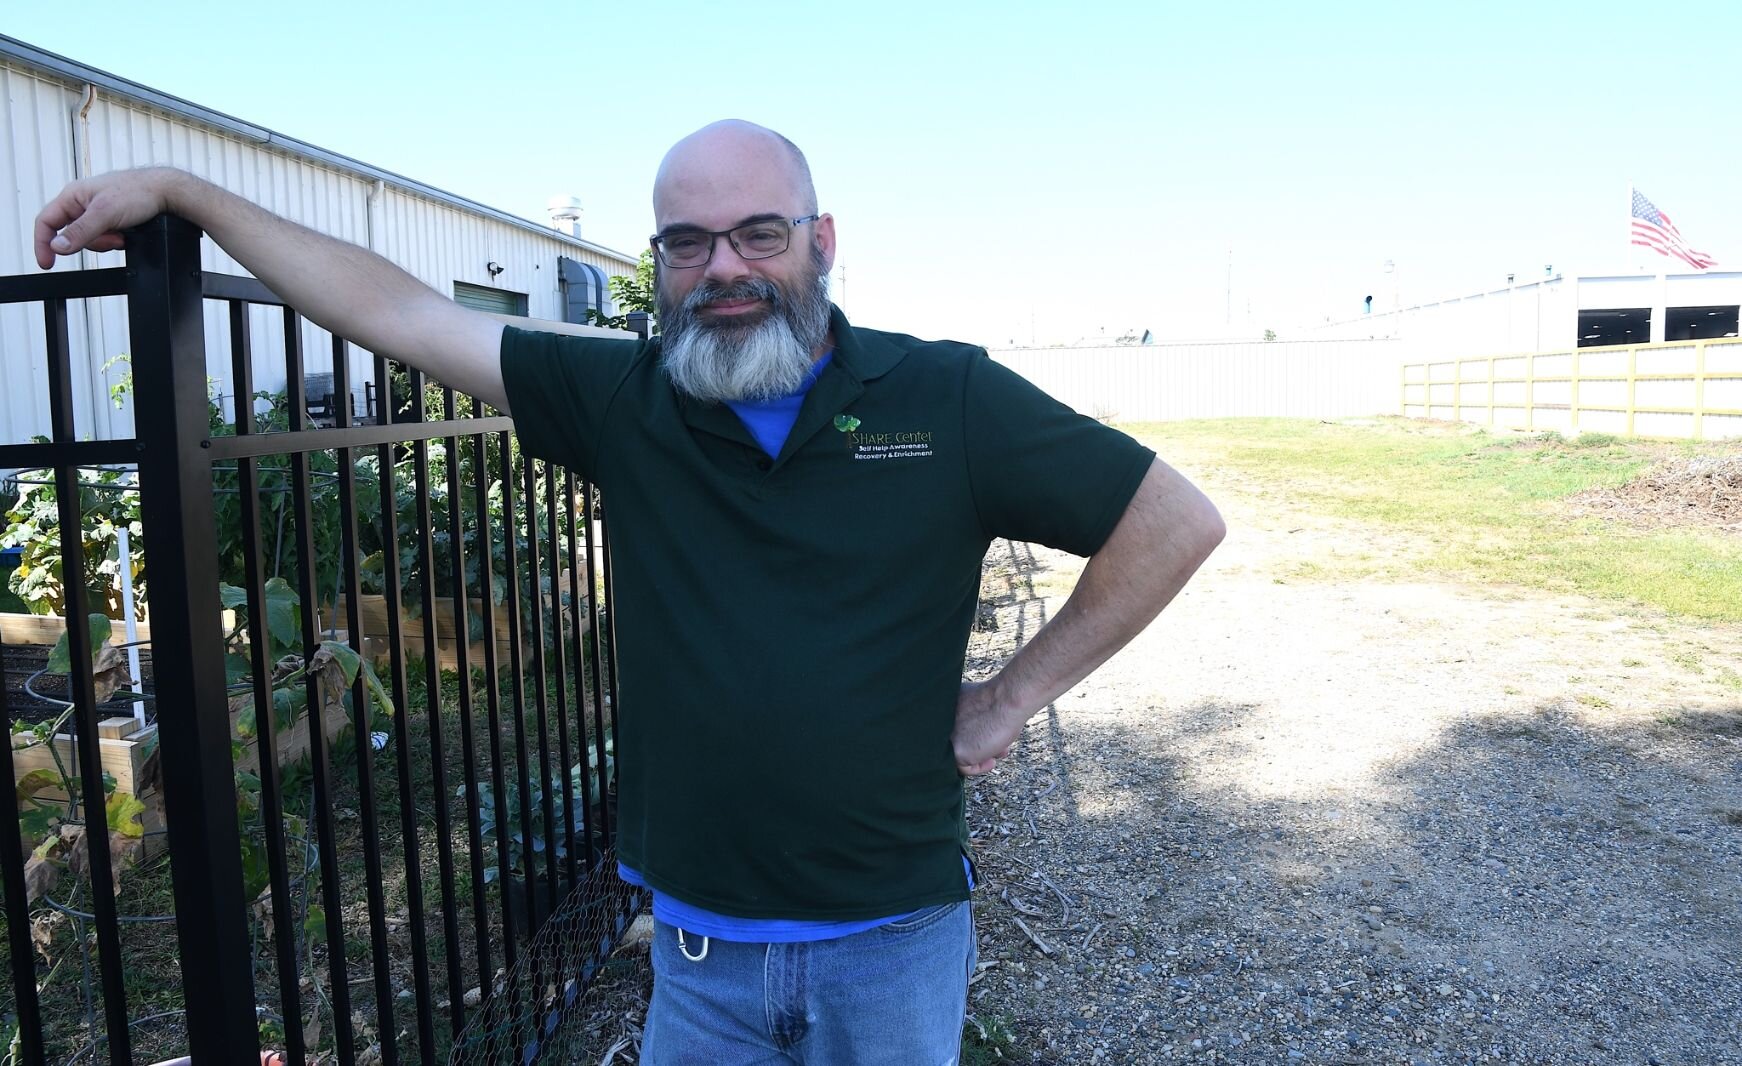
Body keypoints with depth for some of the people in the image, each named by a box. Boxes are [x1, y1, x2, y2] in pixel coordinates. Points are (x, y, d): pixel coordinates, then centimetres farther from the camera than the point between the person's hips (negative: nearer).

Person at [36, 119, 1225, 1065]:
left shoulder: (948, 399, -10)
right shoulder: (626, 401, -3)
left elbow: (1179, 519, -5)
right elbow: (397, 310, 1)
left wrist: (1011, 698, -6)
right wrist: (180, 190, 3)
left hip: (894, 938, -1)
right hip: (697, 943, 2)